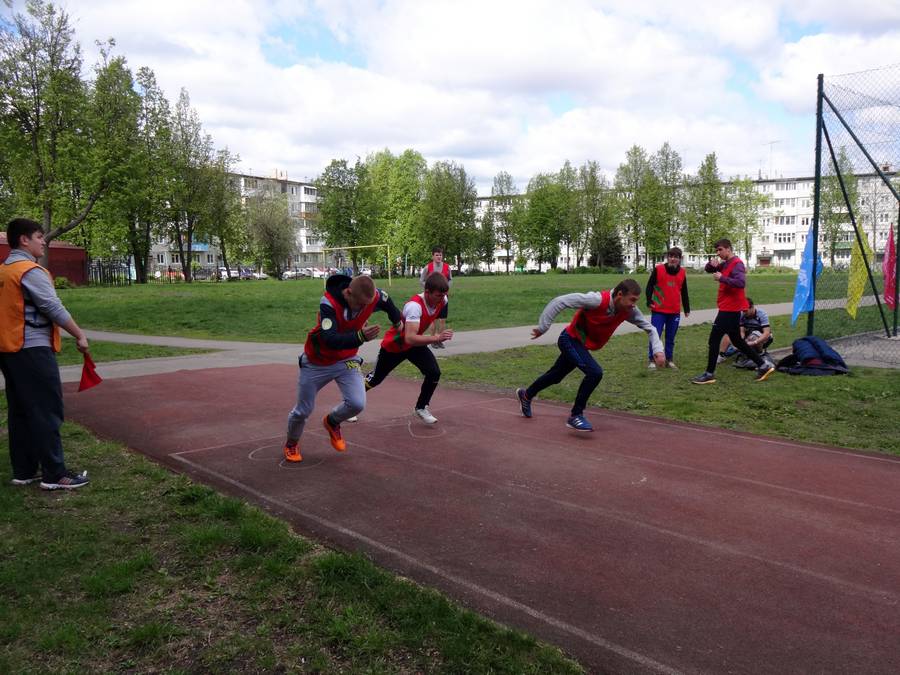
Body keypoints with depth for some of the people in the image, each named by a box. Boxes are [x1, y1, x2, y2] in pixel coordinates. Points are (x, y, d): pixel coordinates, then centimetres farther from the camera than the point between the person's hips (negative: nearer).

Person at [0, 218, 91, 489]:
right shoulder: (30, 270, -13)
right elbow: (54, 309, -17)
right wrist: (80, 335, -9)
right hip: (33, 350, -9)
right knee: (47, 412, -5)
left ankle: (24, 470, 19)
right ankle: (54, 475, -2)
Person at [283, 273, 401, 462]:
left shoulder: (374, 297, -21)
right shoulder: (329, 303, -34)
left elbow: (387, 303, 4)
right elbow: (330, 340, -43)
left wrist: (398, 321, 18)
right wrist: (360, 337, -55)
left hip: (346, 360, 3)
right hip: (317, 362, -3)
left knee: (357, 404, -18)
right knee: (303, 411, 9)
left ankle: (332, 423, 17)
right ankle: (291, 444, 41)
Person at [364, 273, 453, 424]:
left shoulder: (442, 301, -17)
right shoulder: (414, 305, -40)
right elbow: (409, 339, -49)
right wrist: (436, 338, -57)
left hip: (415, 344, 5)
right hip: (393, 346, -5)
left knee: (434, 373, -14)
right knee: (376, 379, 12)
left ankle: (421, 408, 9)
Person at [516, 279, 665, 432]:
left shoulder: (629, 311, -15)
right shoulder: (598, 300, -33)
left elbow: (649, 327, -1)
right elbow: (559, 301, -29)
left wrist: (658, 350, -18)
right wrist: (542, 328, -25)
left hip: (583, 345, 7)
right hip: (570, 340, -7)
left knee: (556, 376, 24)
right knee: (595, 373, -27)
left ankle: (526, 395, 50)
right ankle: (576, 416, -12)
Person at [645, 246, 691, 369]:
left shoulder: (682, 272, 6)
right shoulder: (658, 269, -5)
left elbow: (684, 292, 14)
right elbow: (649, 286, -2)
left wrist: (687, 308, 16)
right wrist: (649, 302, -13)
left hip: (675, 312, 3)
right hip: (658, 311, -3)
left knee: (670, 338, 10)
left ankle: (669, 360, 21)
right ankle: (652, 360, 5)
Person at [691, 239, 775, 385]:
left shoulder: (737, 264, -15)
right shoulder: (725, 263, 14)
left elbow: (741, 283, -29)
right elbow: (708, 269, 20)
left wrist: (721, 278, -23)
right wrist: (712, 263, -2)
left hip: (730, 309, -10)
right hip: (729, 308, 10)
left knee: (714, 339, -6)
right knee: (737, 341, 16)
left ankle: (709, 374, -1)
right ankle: (764, 365, 21)